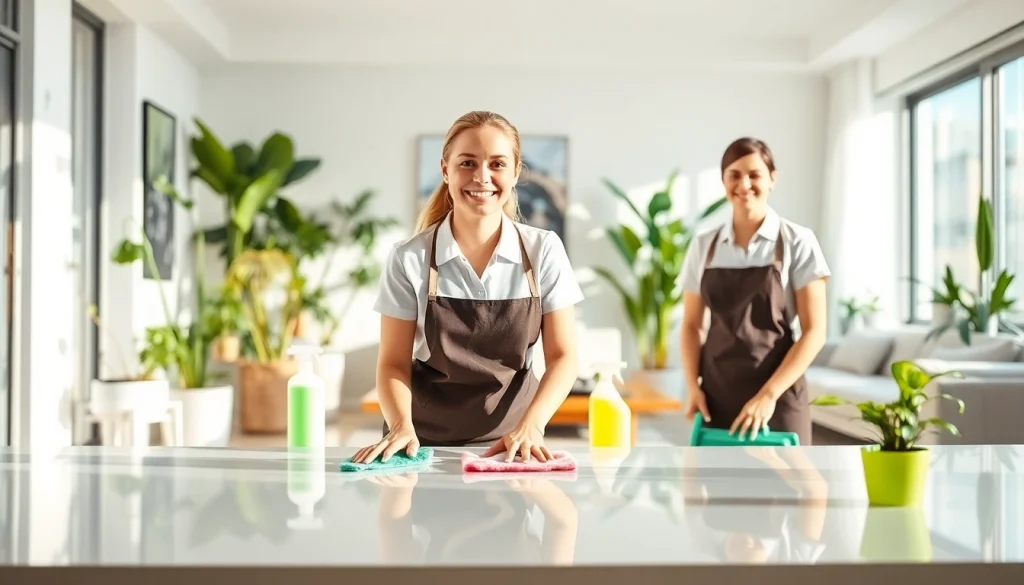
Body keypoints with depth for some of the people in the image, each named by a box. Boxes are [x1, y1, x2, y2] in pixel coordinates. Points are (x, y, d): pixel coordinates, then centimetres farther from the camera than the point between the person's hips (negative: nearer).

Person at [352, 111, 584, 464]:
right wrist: (402, 427, -18)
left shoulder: (543, 250, 0)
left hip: (511, 445, 1)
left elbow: (562, 356, 0)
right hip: (425, 444, 0)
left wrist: (530, 426, -16)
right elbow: (394, 362, 0)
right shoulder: (409, 259, -3)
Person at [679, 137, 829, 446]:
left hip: (777, 396, -3)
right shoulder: (704, 245, 7)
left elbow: (814, 332, -6)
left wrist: (768, 394, -15)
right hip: (717, 396, 3)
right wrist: (693, 386, -3)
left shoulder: (797, 242, -3)